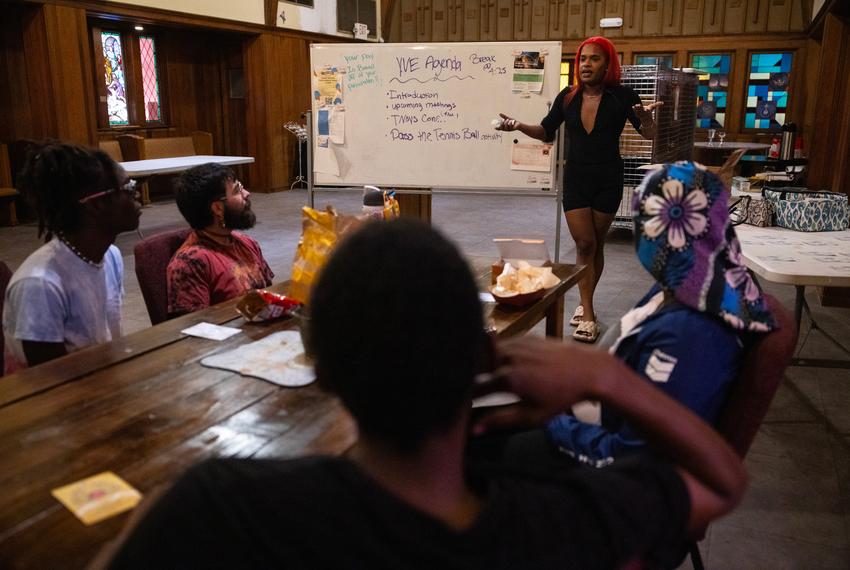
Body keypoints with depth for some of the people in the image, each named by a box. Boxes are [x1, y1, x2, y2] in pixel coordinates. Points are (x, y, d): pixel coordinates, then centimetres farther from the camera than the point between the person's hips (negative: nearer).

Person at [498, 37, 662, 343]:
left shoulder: (622, 96, -8)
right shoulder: (568, 97, -2)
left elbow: (650, 135, -8)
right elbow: (547, 132, 9)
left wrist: (645, 118, -31)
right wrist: (519, 125, -9)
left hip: (608, 180, -1)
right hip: (575, 179, 1)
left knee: (595, 245, 10)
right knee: (584, 245, -4)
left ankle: (585, 304, 26)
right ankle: (588, 314, 2)